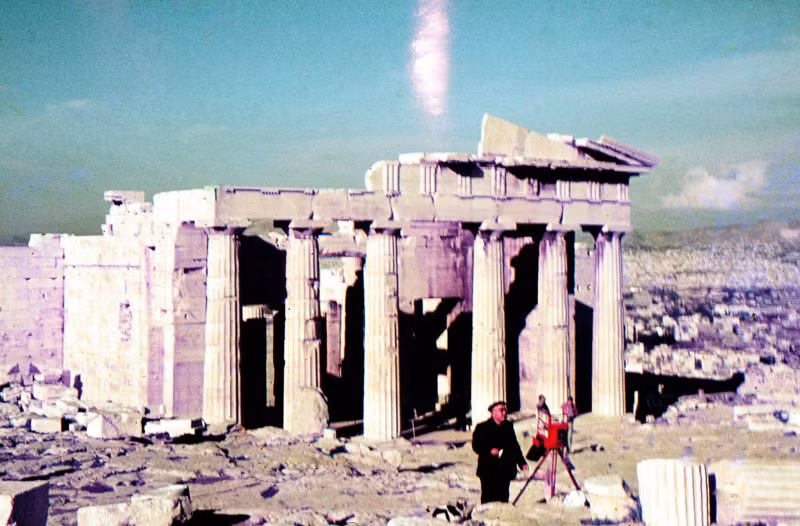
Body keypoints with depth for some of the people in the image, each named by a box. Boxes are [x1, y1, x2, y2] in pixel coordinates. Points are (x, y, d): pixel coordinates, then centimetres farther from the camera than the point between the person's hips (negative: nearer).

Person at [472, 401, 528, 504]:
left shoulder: (508, 426, 14)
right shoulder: (482, 427, -1)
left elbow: (515, 446, 20)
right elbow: (476, 446, -6)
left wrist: (522, 462, 13)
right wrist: (489, 450, -21)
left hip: (505, 471, 4)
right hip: (488, 471, -4)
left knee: (503, 498, 5)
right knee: (488, 499, -5)